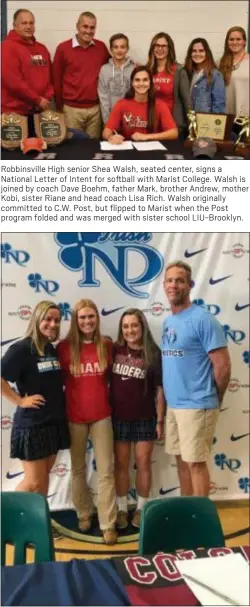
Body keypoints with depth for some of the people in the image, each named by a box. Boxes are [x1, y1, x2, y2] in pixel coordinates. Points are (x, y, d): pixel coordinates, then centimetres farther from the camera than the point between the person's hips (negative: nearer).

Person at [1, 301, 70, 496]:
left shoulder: (53, 350, 10)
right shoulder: (22, 348, -14)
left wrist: (64, 392, 6)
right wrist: (20, 400, -19)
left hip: (55, 422, 7)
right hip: (31, 425, -7)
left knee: (44, 477, 14)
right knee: (34, 481, 0)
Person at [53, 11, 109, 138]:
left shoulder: (101, 47, 6)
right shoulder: (63, 48, -2)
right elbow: (57, 79, 2)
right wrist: (59, 106, 4)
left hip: (95, 108, 2)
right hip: (72, 109, -2)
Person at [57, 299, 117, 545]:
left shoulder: (107, 346, -2)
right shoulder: (64, 347, -7)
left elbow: (112, 377, 8)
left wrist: (109, 400, 1)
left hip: (101, 415, 1)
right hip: (74, 416, -1)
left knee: (106, 470, 3)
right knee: (78, 469, 15)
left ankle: (108, 524, 12)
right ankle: (84, 514, 35)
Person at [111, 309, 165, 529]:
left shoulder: (153, 353, -7)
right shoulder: (114, 350, -2)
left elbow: (160, 389, -5)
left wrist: (160, 420, -6)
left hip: (145, 418, -1)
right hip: (118, 418, 2)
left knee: (143, 463, 9)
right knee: (121, 464, 11)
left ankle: (141, 509, 25)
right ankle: (122, 509, 25)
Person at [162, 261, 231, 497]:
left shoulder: (202, 319, -14)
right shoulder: (168, 322, 11)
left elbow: (223, 365, -14)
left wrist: (214, 399, -3)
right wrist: (170, 398, 12)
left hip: (196, 405, -8)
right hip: (173, 404, 8)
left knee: (195, 462, 0)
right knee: (182, 460, 16)